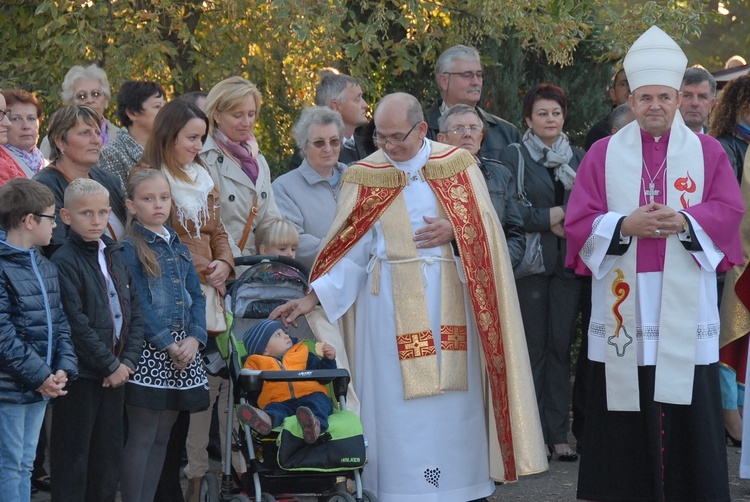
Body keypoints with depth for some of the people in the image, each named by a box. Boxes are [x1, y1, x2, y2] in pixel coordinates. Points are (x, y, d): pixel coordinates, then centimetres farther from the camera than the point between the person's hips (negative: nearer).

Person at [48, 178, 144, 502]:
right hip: (81, 375, -7)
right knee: (73, 455, 0)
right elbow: (76, 324, -18)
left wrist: (128, 360, -2)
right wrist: (110, 365, -14)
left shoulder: (115, 256, 11)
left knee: (110, 451, 13)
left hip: (116, 370, 7)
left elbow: (134, 311, 10)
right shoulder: (64, 262, -13)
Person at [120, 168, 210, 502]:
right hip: (149, 350, -7)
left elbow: (196, 296, 12)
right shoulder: (129, 248, -5)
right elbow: (138, 303, -12)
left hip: (184, 347, 7)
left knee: (162, 436, 9)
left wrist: (194, 338, -4)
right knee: (142, 437, -6)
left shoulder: (178, 247, 16)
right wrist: (168, 344, -16)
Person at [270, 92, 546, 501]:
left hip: (450, 300, 1)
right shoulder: (366, 175, 3)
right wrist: (313, 297, -9)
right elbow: (351, 249, 0)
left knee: (454, 399, 1)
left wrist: (455, 231, -14)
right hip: (391, 305, -1)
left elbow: (486, 226, 5)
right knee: (396, 401, -3)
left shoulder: (457, 165, 4)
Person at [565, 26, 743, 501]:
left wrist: (684, 222, -18)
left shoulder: (707, 151, 7)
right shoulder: (604, 154, 7)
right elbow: (579, 221, 3)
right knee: (624, 417, 0)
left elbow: (729, 211, 0)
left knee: (688, 409, -1)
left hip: (684, 306, 0)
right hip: (622, 303, 0)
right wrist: (625, 225, -15)